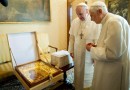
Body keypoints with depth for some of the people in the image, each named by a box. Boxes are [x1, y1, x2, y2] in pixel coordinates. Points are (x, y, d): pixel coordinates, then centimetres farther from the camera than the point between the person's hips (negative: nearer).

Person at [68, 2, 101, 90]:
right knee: (78, 73, 19)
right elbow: (72, 37, 5)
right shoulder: (74, 22, 0)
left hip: (89, 55, -4)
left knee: (88, 75, 14)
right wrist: (71, 50, 6)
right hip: (77, 54, 4)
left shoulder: (95, 22, -16)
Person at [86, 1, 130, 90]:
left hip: (114, 72, -9)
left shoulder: (114, 22, -21)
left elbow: (112, 53, -27)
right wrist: (96, 46, 4)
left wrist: (92, 49, -14)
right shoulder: (108, 21, 9)